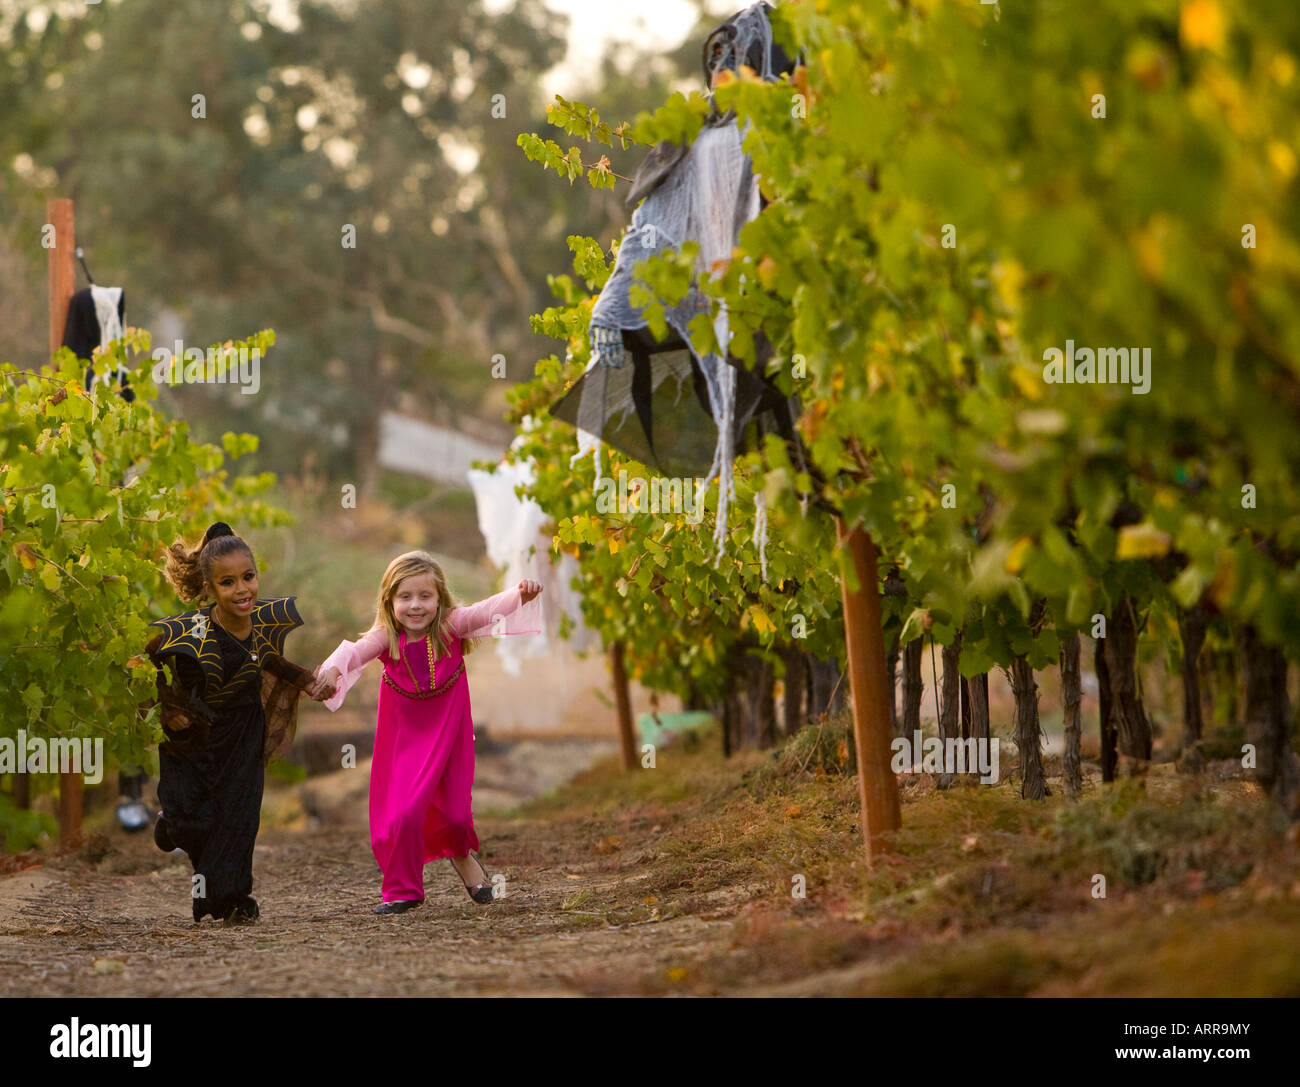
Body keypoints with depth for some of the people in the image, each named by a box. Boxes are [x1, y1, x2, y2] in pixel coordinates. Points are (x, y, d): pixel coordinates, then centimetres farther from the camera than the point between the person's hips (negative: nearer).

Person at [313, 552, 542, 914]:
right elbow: (357, 650, -33)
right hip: (404, 739, -1)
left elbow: (489, 610, -29)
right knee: (401, 814, -8)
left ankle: (461, 854, 46)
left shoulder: (451, 626, -17)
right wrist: (333, 669, -55)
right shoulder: (386, 637, -18)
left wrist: (521, 594, -49)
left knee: (454, 809, 9)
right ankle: (402, 890, 14)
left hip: (448, 734, 1)